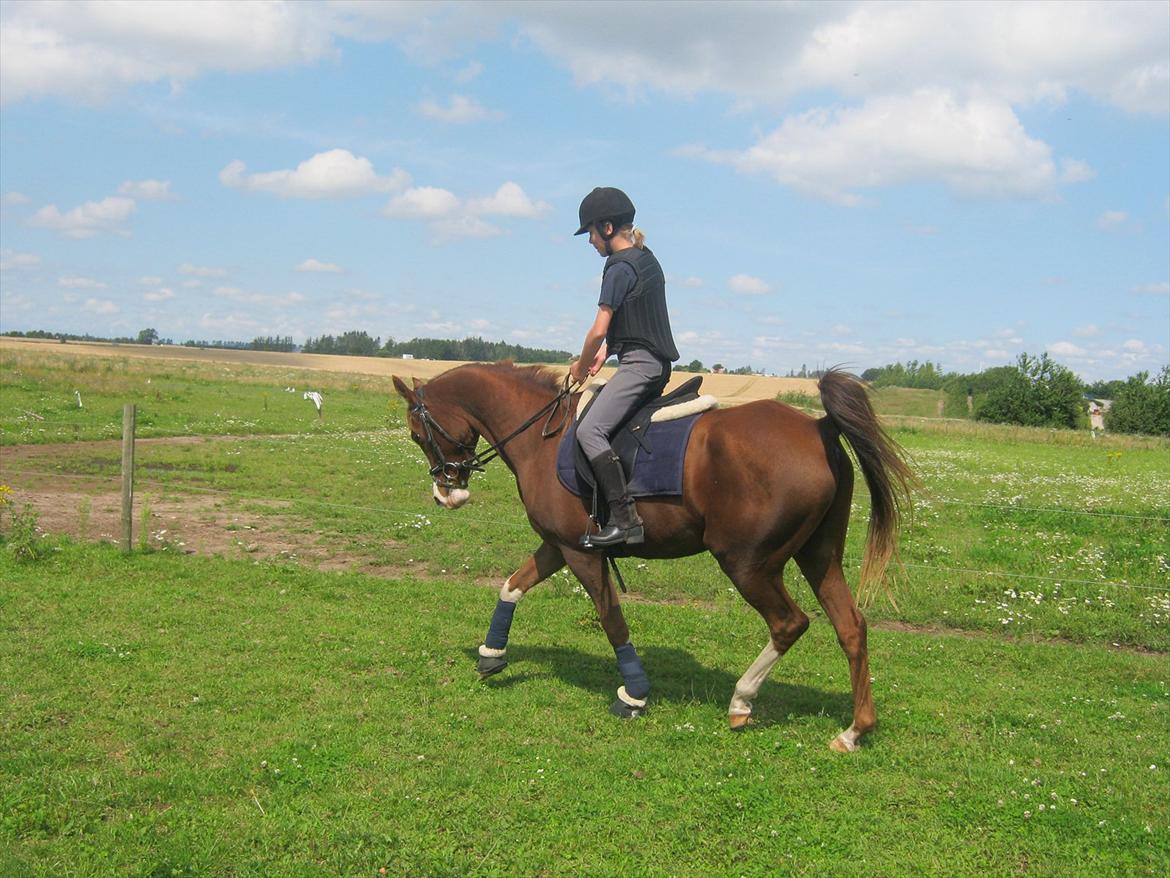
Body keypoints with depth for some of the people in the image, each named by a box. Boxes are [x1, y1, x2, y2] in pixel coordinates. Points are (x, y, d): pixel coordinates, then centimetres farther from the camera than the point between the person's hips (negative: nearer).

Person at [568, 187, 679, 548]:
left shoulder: (620, 268, -13)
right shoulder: (646, 259, 17)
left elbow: (598, 330, -14)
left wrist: (581, 366, 3)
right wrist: (604, 351, 15)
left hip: (639, 365, -11)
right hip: (658, 363, 11)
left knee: (589, 430, -20)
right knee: (600, 426, 21)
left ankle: (625, 519, -26)